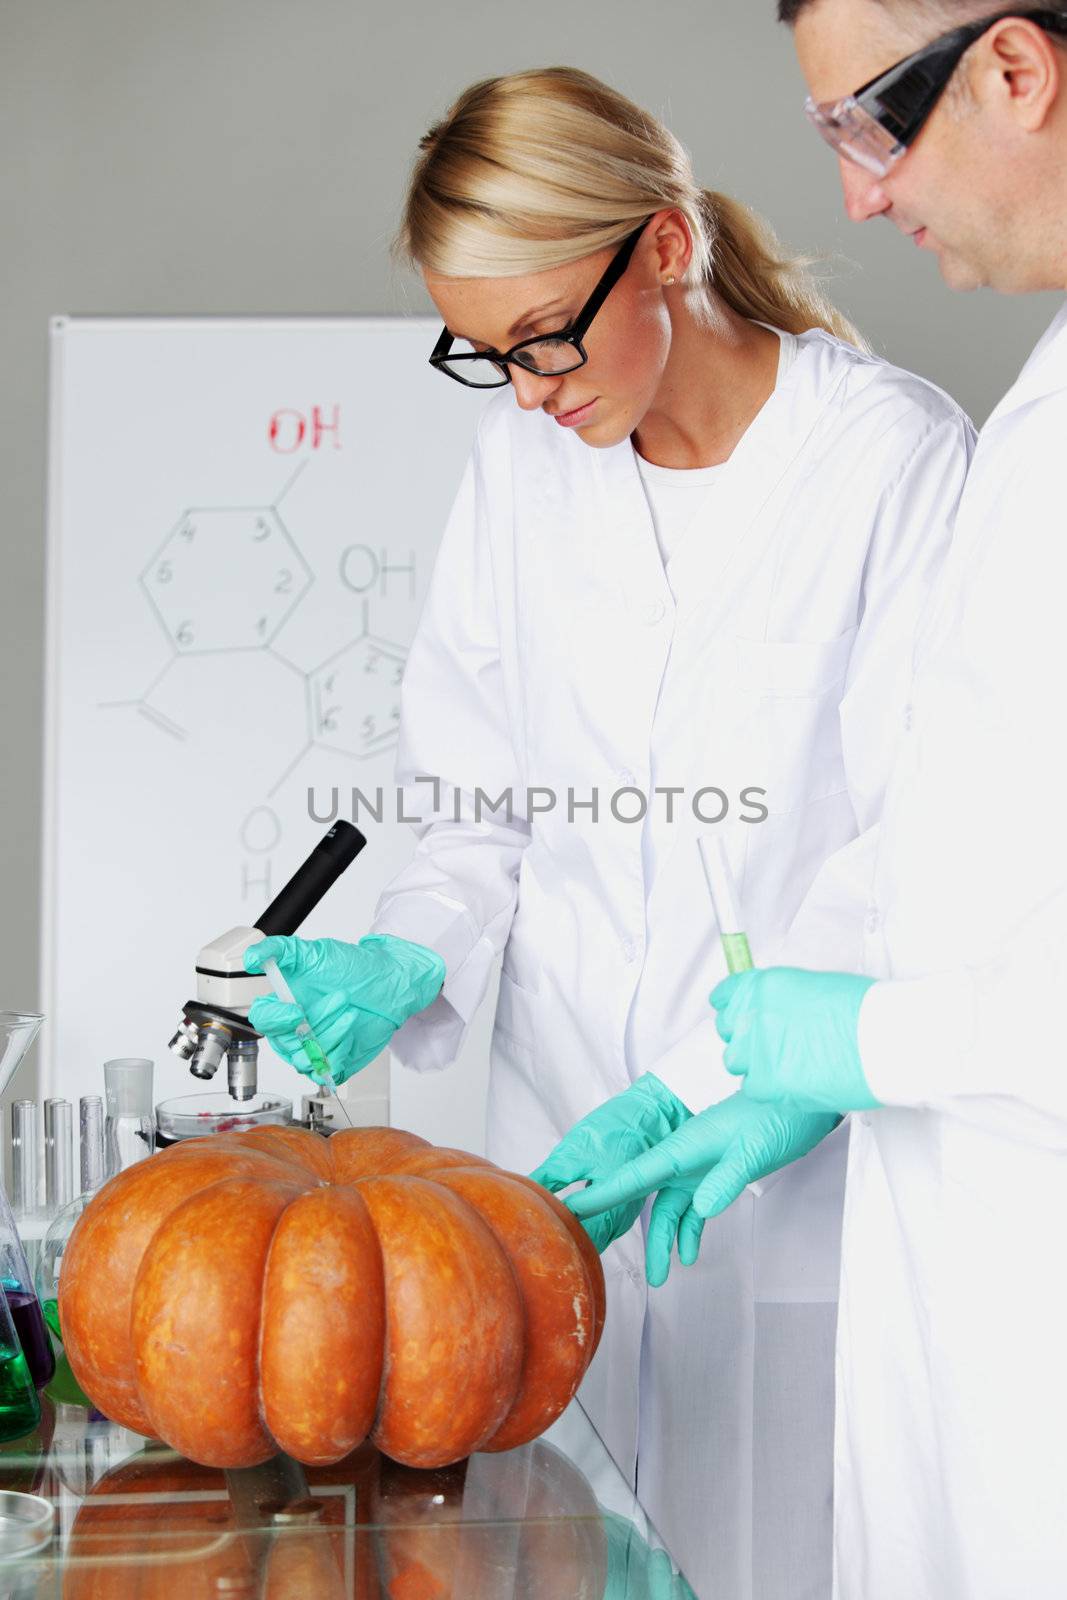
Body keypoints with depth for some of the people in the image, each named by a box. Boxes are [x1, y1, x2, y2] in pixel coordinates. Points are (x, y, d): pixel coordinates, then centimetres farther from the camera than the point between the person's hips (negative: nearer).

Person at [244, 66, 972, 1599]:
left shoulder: (895, 454, -11)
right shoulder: (521, 462, 5)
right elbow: (481, 796, 10)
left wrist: (694, 1091, -18)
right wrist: (411, 957, -9)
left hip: (802, 1147, -4)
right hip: (567, 1131, 4)